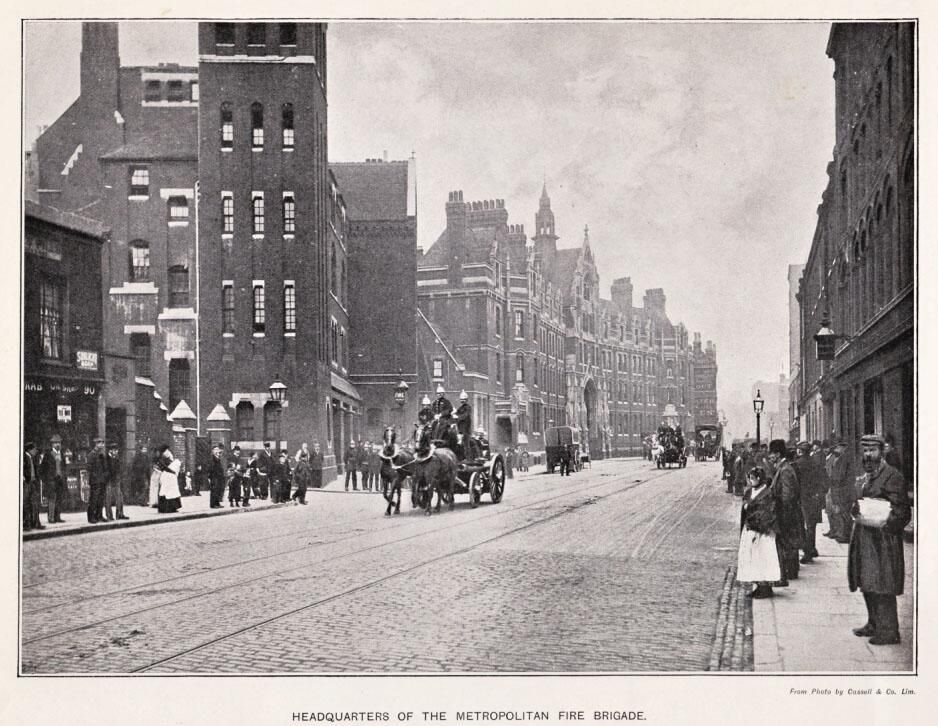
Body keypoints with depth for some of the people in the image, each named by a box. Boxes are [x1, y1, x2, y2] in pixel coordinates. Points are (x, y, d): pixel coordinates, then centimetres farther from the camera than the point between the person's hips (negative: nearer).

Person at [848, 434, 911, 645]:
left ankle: (888, 632, 0)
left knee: (882, 588, -6)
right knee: (867, 586, 14)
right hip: (864, 539, 9)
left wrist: (881, 523, -19)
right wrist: (857, 510, 8)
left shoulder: (892, 477, -12)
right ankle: (874, 625, 25)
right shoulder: (865, 477, 15)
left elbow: (902, 513, -13)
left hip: (882, 540, -9)